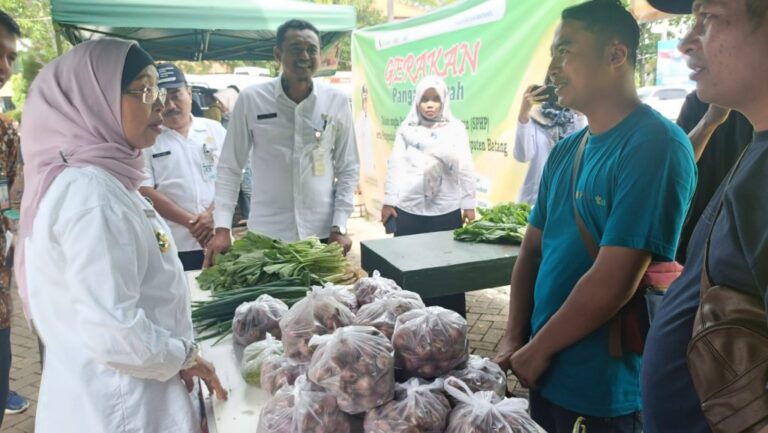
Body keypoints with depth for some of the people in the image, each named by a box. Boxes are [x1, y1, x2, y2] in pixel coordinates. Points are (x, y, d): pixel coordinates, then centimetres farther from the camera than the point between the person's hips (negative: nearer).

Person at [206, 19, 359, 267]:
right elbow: (229, 167, 1)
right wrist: (222, 228, -7)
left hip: (321, 234, 1)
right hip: (265, 235, -1)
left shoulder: (337, 102, 0)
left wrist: (339, 227, -3)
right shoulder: (251, 100, -4)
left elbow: (348, 169, 4)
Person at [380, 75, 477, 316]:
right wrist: (388, 201, 4)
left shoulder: (456, 128, 2)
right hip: (408, 209, 1)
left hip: (447, 210, -1)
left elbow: (465, 168, 2)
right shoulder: (407, 128, 5)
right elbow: (395, 165, 6)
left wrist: (469, 205, 0)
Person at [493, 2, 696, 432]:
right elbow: (532, 250, 7)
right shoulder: (565, 151, 5)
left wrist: (538, 348, -13)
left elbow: (614, 281, -24)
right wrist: (514, 341, -3)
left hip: (608, 389, -7)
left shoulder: (656, 145, -19)